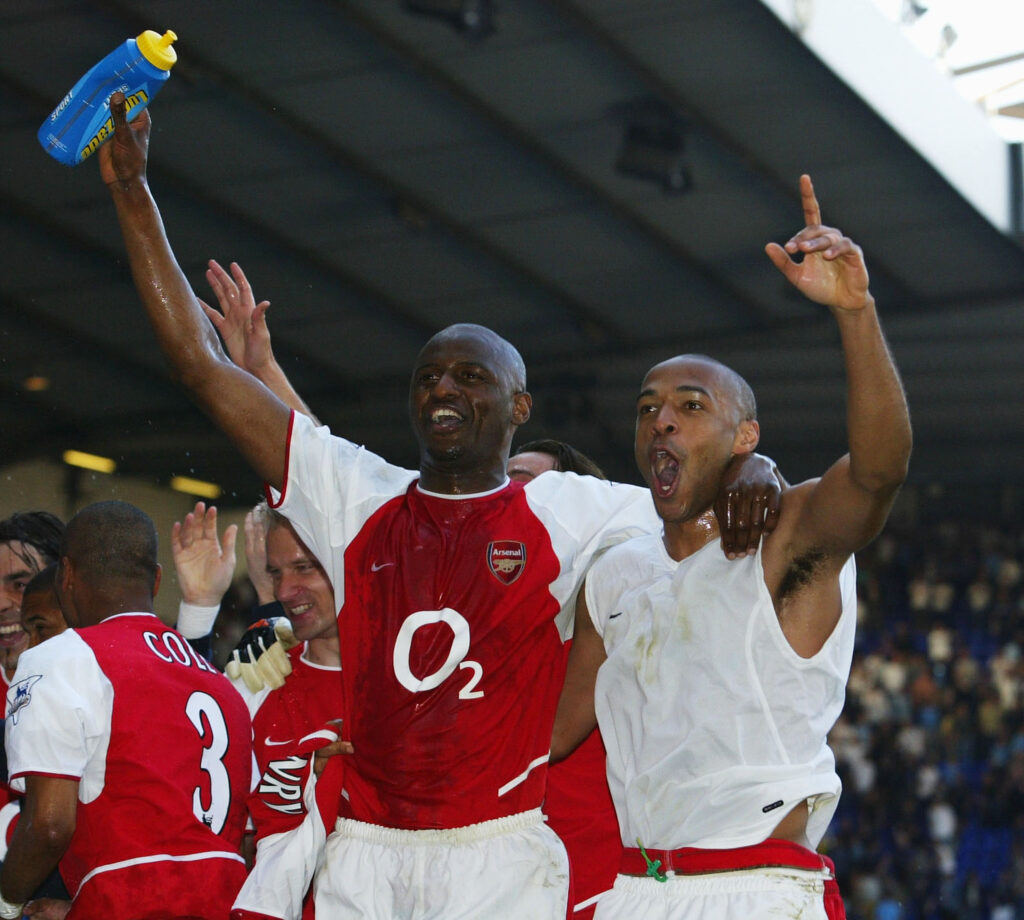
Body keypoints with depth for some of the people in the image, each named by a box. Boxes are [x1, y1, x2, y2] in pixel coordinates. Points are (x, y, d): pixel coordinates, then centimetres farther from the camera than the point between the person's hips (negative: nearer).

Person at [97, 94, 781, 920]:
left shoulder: (568, 512, 4)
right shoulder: (359, 497, 10)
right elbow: (201, 362, 11)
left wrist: (750, 473, -19)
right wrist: (131, 192, 9)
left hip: (500, 852, -2)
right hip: (363, 848, 3)